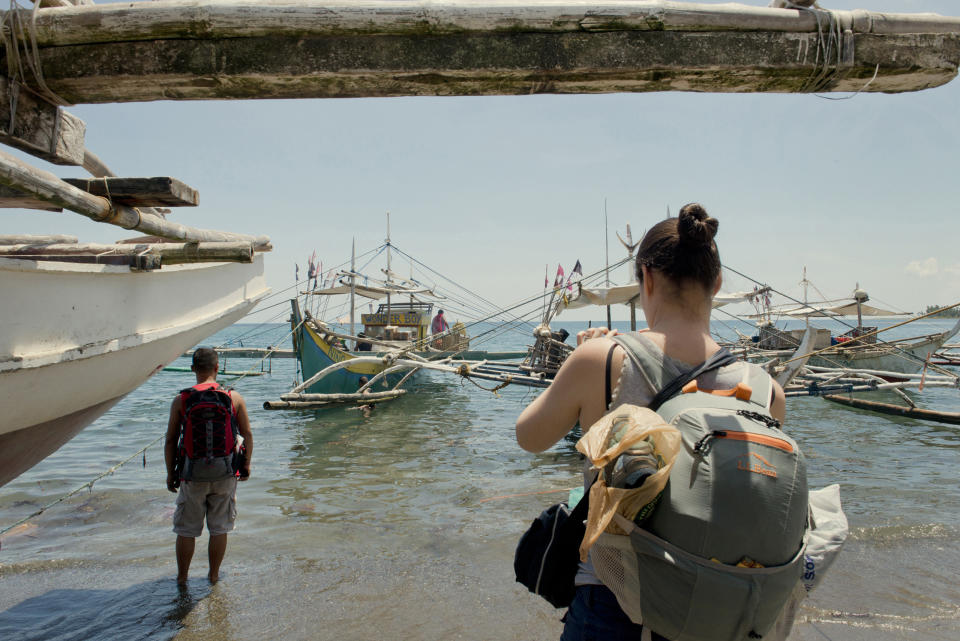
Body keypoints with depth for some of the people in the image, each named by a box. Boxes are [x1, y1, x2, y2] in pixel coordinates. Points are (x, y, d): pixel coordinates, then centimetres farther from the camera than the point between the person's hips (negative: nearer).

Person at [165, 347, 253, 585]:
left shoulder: (181, 400, -6)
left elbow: (170, 441, -2)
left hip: (193, 474, 0)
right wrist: (246, 465, 13)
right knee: (219, 528, 14)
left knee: (186, 530, 15)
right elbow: (248, 435, 0)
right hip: (225, 473, 1)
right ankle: (214, 575, 25)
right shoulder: (234, 398, -4)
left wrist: (170, 473, 9)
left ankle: (182, 577, 27)